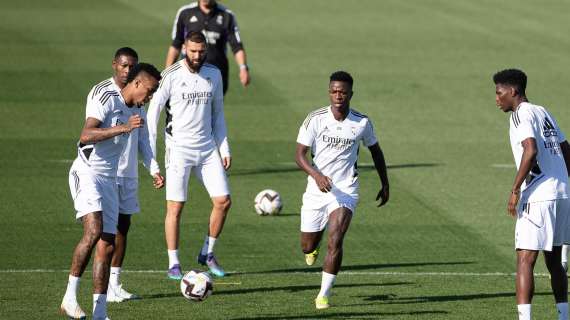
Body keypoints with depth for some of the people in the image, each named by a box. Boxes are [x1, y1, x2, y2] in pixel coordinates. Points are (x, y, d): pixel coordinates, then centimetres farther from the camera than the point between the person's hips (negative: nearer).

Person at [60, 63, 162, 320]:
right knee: (94, 231, -27)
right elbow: (86, 136, -23)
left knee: (107, 246, 2)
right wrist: (123, 128, -31)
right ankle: (70, 297, -22)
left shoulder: (132, 111, 18)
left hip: (109, 180, 9)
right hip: (86, 173, -9)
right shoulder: (107, 99, -9)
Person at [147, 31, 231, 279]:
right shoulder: (170, 76, -10)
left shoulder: (213, 74, 6)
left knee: (223, 201, 0)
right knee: (175, 207, -4)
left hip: (208, 148, 5)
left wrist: (224, 149, 11)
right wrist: (150, 152, -12)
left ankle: (207, 253, 17)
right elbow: (153, 112, -7)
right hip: (179, 149, -5)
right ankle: (173, 264, 6)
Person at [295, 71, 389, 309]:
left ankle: (324, 294, -9)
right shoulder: (315, 119, -9)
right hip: (317, 189, 1)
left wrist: (385, 184, 17)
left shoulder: (362, 123, -4)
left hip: (345, 191, -1)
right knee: (307, 247, 10)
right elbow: (299, 154, -10)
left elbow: (375, 150, 15)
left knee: (335, 241, -20)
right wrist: (316, 175, -28)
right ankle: (314, 248, 50)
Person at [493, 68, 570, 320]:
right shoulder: (543, 113, 19)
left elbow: (531, 150, -22)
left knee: (525, 261, -10)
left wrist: (515, 190, -19)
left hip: (539, 197, -9)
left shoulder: (521, 114, -7)